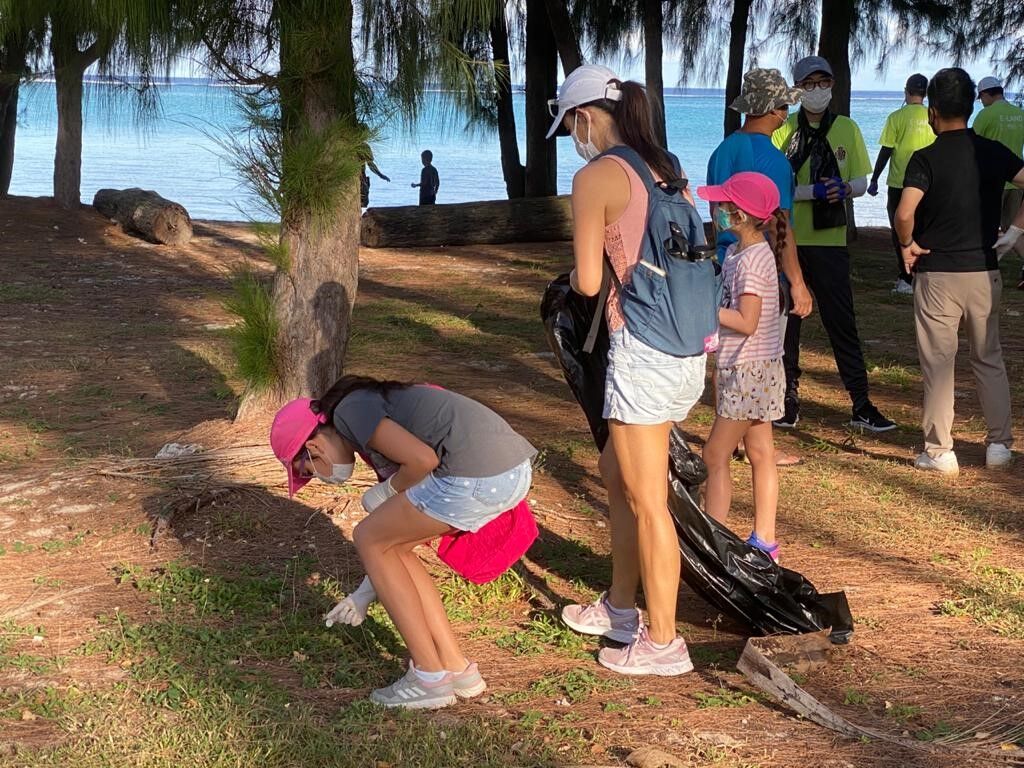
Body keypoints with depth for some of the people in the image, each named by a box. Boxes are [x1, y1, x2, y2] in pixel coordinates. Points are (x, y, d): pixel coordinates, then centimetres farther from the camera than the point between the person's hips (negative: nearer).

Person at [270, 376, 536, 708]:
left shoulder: (349, 412, 0)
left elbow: (422, 459, -13)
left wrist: (387, 494, 6)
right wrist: (365, 594, 43)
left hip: (478, 476, -9)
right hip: (514, 469, 9)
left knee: (368, 539, 9)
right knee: (390, 545, 21)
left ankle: (430, 677, 11)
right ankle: (456, 667, 22)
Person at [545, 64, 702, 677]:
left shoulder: (596, 177, -10)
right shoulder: (667, 169, 12)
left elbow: (588, 281, -12)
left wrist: (573, 276, 10)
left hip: (643, 346, -9)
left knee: (646, 501, 1)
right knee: (616, 469, 23)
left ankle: (663, 642, 9)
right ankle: (621, 606, 34)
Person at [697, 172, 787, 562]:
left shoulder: (752, 260, -20)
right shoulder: (736, 252, 9)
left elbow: (746, 322, -24)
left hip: (749, 371, -10)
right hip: (751, 369, 10)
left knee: (715, 456, -6)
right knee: (761, 454, 12)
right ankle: (764, 541, 18)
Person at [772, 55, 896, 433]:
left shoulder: (846, 129, 7)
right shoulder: (783, 130, 1)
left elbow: (861, 182, 8)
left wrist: (844, 189, -15)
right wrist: (811, 192, -20)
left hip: (830, 241, 1)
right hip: (787, 239, -1)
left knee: (842, 321, 2)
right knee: (786, 320, 5)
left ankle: (861, 405, 6)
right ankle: (788, 401, 15)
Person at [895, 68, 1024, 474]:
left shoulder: (926, 159, -10)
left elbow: (904, 212, -24)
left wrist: (907, 244, -6)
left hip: (937, 273, -3)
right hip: (984, 271, 4)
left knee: (938, 363, 4)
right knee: (989, 359, 16)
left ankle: (938, 451, 7)